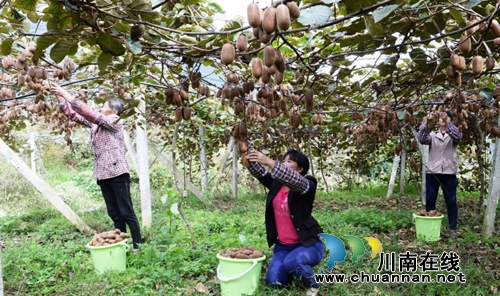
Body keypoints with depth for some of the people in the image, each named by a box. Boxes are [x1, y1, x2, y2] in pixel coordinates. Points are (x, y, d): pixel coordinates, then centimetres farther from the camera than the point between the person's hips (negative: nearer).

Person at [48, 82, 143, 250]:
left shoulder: (113, 122, -6)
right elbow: (72, 114, 16)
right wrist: (58, 96, 6)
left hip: (117, 173, -7)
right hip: (103, 175, 7)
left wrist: (66, 95, -12)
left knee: (126, 212, -4)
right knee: (114, 214, 9)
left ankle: (138, 246, 2)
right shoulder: (95, 124, 15)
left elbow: (88, 112, -14)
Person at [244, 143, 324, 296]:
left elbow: (293, 179, -38)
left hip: (308, 244, -6)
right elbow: (259, 171, -14)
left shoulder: (306, 185, -15)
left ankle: (313, 284, -2)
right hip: (283, 245, 6)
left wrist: (270, 162, -48)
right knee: (274, 281, -9)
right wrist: (247, 147, -30)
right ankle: (299, 268, 24)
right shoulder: (276, 184, 1)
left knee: (291, 262, -35)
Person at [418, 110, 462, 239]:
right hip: (432, 172, 1)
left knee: (451, 201, 3)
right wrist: (426, 122, -19)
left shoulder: (453, 135, 10)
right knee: (430, 201, 5)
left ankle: (453, 228, 11)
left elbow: (457, 135, -15)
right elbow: (421, 139, -9)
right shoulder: (432, 135, 11)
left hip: (449, 173, -1)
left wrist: (447, 122, -26)